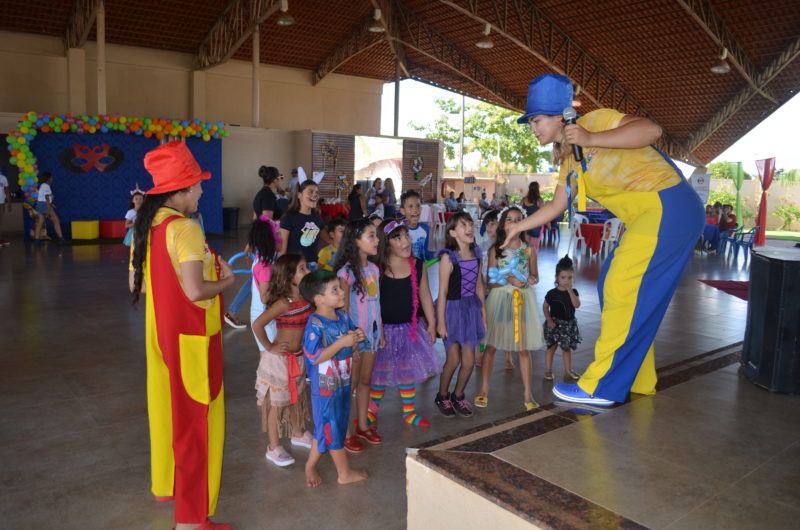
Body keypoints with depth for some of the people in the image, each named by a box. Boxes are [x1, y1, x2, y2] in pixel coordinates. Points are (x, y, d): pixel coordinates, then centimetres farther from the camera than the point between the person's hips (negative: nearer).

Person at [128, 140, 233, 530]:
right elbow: (195, 291, -27)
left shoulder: (145, 226, 5)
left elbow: (136, 283, 12)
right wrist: (224, 281, -9)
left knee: (167, 407, 23)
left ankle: (166, 484, 43)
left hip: (160, 331, 9)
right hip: (191, 336, -9)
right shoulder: (185, 229, -21)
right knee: (196, 420, 2)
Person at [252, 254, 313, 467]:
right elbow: (257, 324, -29)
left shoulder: (305, 298, -2)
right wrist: (269, 348, -19)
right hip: (279, 359, -8)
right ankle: (274, 448, 21)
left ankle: (298, 434, 44)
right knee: (276, 402, 7)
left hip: (298, 357, 8)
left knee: (297, 397, 23)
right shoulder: (283, 303, -25)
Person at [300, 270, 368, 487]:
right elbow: (314, 357, -25)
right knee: (332, 430, 9)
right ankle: (345, 473, 25)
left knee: (325, 430, 20)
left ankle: (310, 466, 36)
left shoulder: (343, 317, 1)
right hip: (325, 387, -8)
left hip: (343, 383, 8)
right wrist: (341, 342, -28)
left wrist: (356, 339, -10)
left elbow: (350, 349, 13)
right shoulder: (315, 325, -22)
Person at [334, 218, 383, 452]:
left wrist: (381, 332, 12)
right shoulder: (346, 272, -16)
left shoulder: (374, 269, 4)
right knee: (351, 383, 5)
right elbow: (343, 310, -15)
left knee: (366, 380, 17)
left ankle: (362, 426, 31)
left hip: (372, 333, 6)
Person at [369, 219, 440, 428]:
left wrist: (431, 323, 8)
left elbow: (425, 295, 7)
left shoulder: (417, 265, -1)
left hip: (410, 328, 4)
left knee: (409, 371, 14)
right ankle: (371, 411, 27)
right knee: (379, 372, 8)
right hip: (384, 328, -3)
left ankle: (409, 412, 29)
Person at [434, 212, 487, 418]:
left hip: (472, 308, 5)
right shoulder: (448, 257, -14)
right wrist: (440, 322, -12)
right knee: (454, 360, 4)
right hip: (452, 308, -5)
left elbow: (479, 286, 11)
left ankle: (458, 396, 31)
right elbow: (443, 292, -13)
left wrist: (483, 314, 13)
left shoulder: (476, 255, 4)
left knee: (469, 361, 8)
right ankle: (442, 396, 28)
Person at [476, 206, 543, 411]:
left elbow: (535, 276, 11)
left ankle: (527, 394, 15)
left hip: (524, 299, 2)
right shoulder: (495, 250, -1)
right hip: (500, 299, -1)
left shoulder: (529, 249, 4)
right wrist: (508, 280, -19)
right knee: (491, 346, 4)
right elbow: (490, 282, -3)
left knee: (524, 348, 6)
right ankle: (484, 391, 16)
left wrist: (532, 280, -11)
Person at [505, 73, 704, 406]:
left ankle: (601, 387, -4)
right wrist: (518, 228, 27)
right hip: (647, 216, 10)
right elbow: (555, 207, 24)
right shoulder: (569, 160, 15)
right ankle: (637, 380, 23)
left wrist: (591, 139, -28)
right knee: (612, 288, 12)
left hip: (667, 207, -10)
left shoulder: (594, 121, -10)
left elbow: (651, 130, -24)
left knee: (622, 291, -11)